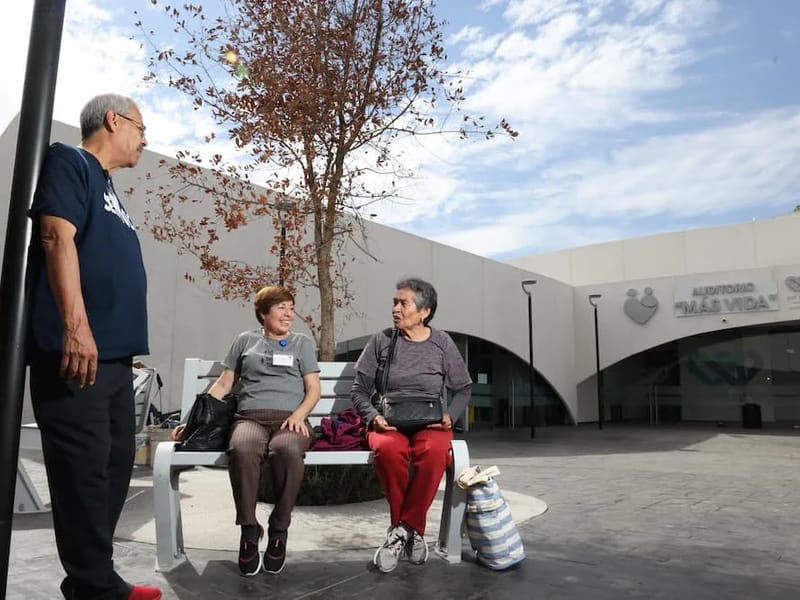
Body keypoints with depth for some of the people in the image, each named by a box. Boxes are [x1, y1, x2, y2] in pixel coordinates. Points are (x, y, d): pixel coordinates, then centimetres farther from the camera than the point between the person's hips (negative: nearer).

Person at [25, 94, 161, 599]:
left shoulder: (107, 188, 25)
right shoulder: (69, 162, 0)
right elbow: (57, 237, -14)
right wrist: (76, 326, -23)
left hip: (113, 354, 10)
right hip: (77, 349, -9)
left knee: (115, 466, 12)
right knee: (85, 473, -6)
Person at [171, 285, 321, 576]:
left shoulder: (302, 343, 20)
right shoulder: (245, 340, 22)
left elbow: (313, 389, 12)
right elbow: (223, 384, 20)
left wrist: (299, 414, -8)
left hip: (289, 419, 0)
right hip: (249, 418, 1)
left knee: (287, 450, -38)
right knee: (242, 449, -38)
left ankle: (278, 530, -19)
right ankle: (249, 529, -20)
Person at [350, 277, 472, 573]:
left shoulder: (442, 343, 6)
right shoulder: (381, 341, 5)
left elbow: (463, 389, 14)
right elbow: (359, 390, 7)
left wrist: (450, 416, -4)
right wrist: (374, 416, -12)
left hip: (430, 423, 0)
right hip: (388, 422, 0)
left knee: (435, 451, -36)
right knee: (387, 449, -36)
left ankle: (401, 529, -18)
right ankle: (411, 530, -15)